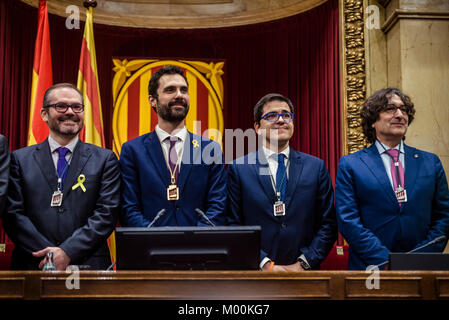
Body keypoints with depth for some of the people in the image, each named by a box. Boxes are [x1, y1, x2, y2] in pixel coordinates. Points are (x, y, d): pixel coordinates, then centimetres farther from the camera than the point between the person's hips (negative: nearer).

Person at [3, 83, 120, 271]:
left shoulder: (105, 159, 7)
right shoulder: (20, 159, 9)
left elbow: (107, 214, -2)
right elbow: (13, 214, 1)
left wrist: (67, 252, -12)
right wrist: (48, 254, -11)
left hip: (88, 266, 0)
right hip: (32, 266, 0)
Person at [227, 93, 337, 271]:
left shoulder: (316, 167, 3)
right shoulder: (238, 169, -1)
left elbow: (328, 224, 2)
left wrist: (303, 263, -9)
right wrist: (265, 264, -12)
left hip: (304, 272, 1)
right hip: (256, 272, -1)